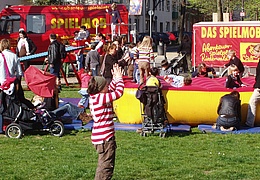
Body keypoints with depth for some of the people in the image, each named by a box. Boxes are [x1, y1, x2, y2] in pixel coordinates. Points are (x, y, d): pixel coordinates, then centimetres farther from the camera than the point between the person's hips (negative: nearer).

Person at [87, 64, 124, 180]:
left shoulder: (95, 97, 9)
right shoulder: (101, 98, -18)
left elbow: (110, 90, 23)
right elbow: (119, 92, -15)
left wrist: (115, 78, 18)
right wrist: (119, 78, -2)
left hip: (99, 137, 10)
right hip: (105, 138, -10)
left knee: (103, 165, 21)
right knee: (106, 166, -5)